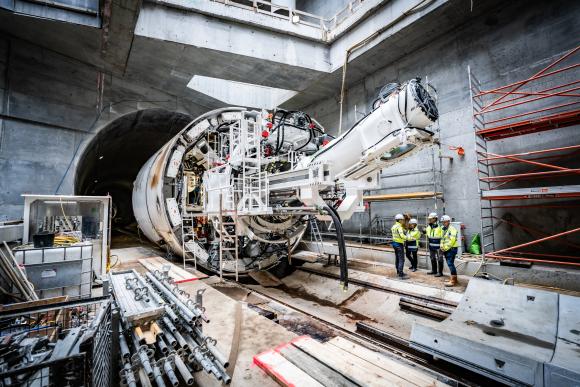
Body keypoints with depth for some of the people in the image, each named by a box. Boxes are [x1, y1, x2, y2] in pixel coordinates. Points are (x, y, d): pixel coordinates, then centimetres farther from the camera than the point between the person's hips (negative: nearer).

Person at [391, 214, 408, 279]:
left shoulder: (393, 226, 10)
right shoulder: (399, 227, -18)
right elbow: (402, 236, -29)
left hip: (395, 243, 9)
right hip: (399, 244, -9)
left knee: (397, 258, 18)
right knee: (401, 260, -7)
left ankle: (398, 272, 29)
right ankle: (401, 275, -7)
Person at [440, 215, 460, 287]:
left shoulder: (452, 229, -11)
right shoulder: (444, 229, 18)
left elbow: (451, 240, -19)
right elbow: (442, 239, 20)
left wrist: (446, 248, -15)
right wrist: (442, 247, 4)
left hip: (451, 249, -9)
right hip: (446, 250, 9)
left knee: (450, 264, -12)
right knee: (450, 264, 13)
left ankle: (453, 281, -10)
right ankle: (454, 278, 23)